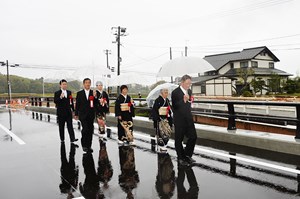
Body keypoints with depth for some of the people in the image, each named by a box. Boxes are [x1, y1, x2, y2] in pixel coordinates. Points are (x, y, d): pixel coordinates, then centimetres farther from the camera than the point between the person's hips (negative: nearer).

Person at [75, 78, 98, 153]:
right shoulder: (79, 93, 5)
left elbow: (96, 104, 2)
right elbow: (77, 104, 6)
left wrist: (95, 97, -14)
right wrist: (76, 114, 4)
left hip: (91, 115, 2)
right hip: (83, 115, -2)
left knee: (90, 131, 4)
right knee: (85, 129, -12)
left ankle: (89, 146, 14)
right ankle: (84, 145, 4)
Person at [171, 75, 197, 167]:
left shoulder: (189, 91, 10)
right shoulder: (175, 92, -12)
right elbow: (174, 106, -17)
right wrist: (183, 100, -28)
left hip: (188, 118, 6)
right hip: (179, 120, -6)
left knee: (193, 137, 6)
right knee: (179, 139, 5)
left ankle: (187, 155, 24)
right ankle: (181, 158, 20)